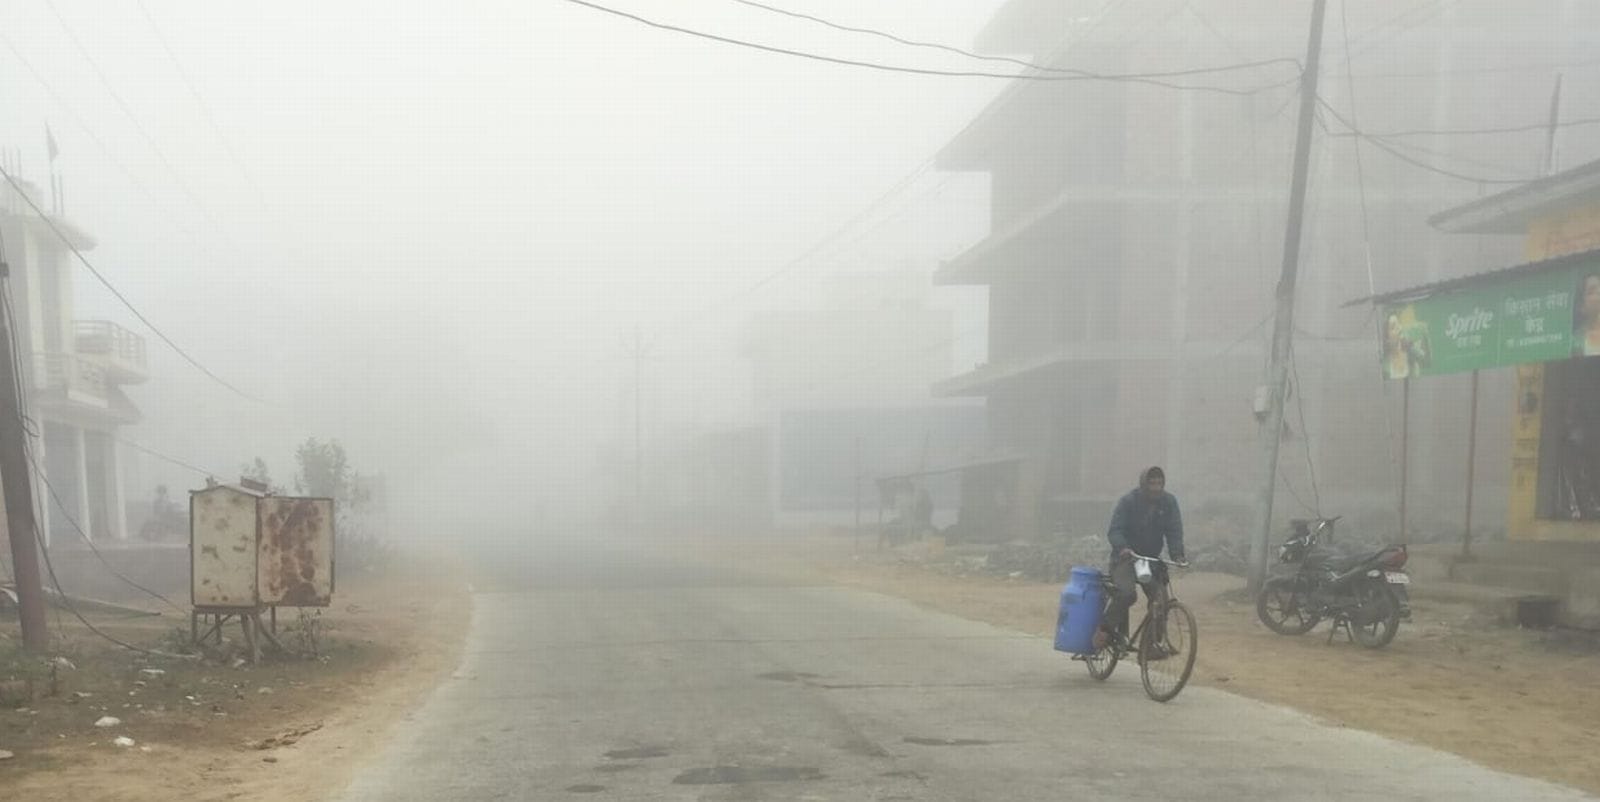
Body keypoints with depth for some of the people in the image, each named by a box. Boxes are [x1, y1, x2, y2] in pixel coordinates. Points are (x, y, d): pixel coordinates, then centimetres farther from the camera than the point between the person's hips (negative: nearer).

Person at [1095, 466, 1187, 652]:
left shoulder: (1169, 502, -1)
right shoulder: (1128, 501, -11)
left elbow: (1174, 532, -4)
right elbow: (1114, 531, -17)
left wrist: (1177, 556, -22)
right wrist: (1122, 548, -38)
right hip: (1125, 558, -4)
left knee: (1161, 600, -9)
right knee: (1127, 593, -27)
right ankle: (1105, 631, -11)